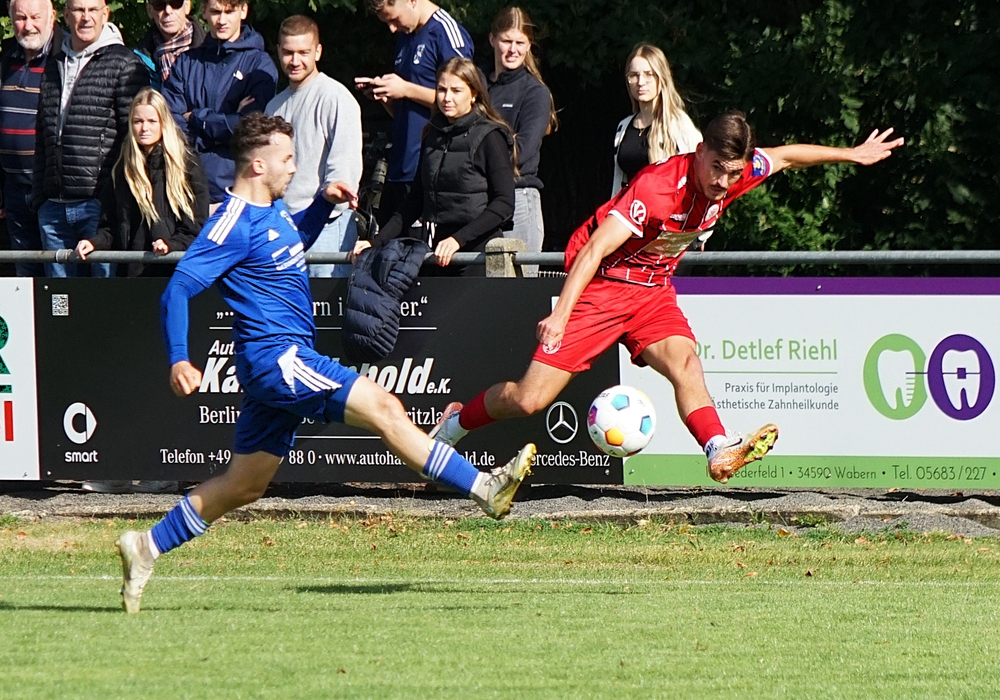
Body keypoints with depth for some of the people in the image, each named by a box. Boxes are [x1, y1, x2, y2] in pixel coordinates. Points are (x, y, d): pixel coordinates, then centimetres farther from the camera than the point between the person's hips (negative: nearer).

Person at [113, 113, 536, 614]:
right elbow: (177, 289, -17)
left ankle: (147, 547, 19)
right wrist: (178, 360, -27)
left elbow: (294, 243, 37)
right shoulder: (233, 224, -15)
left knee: (245, 485, 14)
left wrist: (325, 203, 19)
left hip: (282, 363, 10)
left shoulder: (273, 211, 13)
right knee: (382, 407, -16)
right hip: (274, 354, -10)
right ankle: (483, 488, -19)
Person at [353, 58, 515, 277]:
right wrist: (377, 242, 10)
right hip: (434, 254, 6)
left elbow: (504, 204, -10)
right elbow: (415, 200, 20)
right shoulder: (433, 135, 15)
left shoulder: (489, 137, -3)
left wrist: (458, 239, -19)